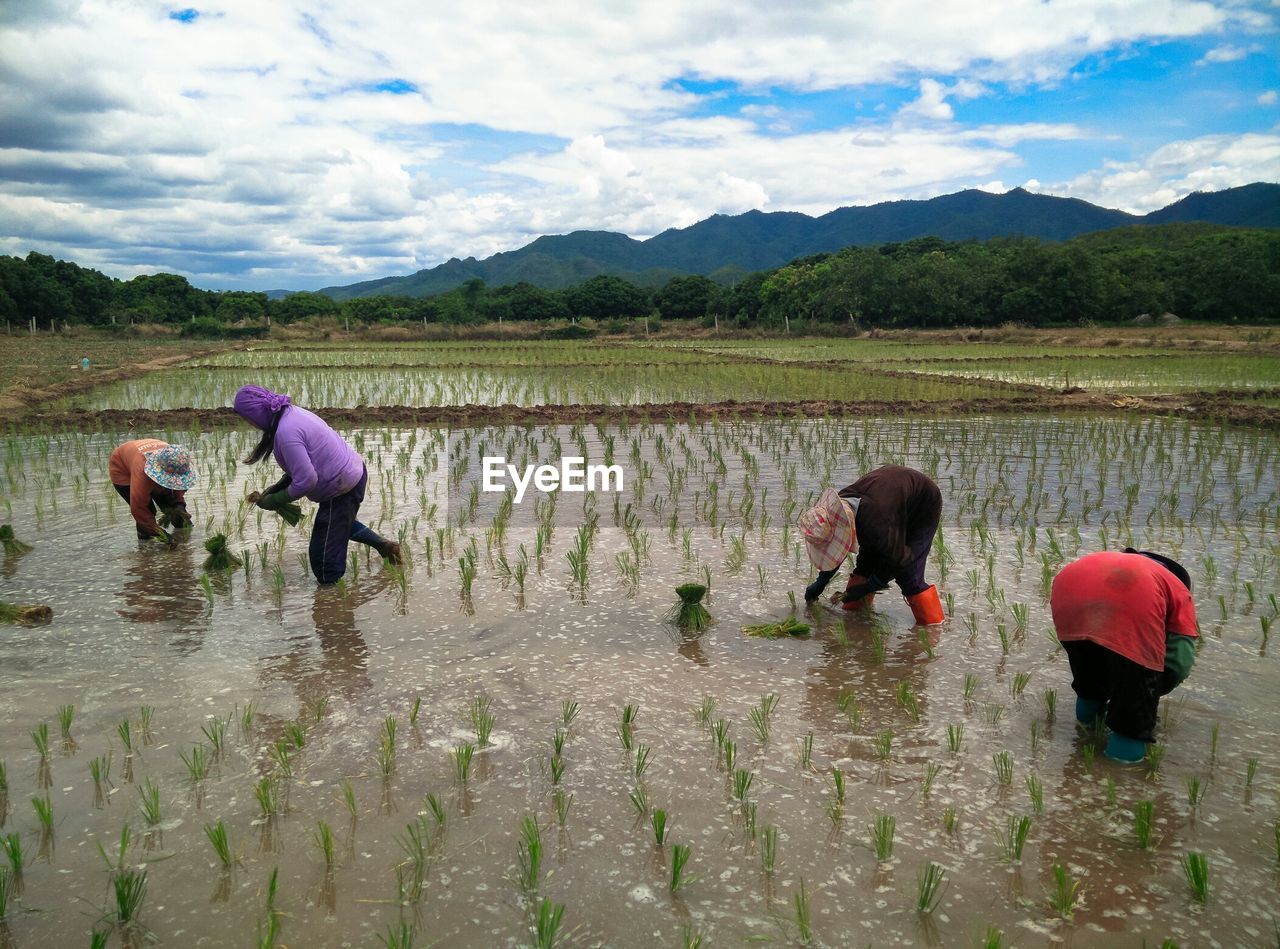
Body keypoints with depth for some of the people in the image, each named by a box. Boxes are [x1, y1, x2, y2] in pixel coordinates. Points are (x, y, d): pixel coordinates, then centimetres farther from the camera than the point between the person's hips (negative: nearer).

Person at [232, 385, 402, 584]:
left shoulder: (286, 432, -28)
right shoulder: (292, 411, 3)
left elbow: (306, 480, -26)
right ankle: (384, 545, 42)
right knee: (341, 523, 38)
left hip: (342, 488, -11)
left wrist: (275, 500, -12)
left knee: (323, 558, -1)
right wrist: (275, 489, 3)